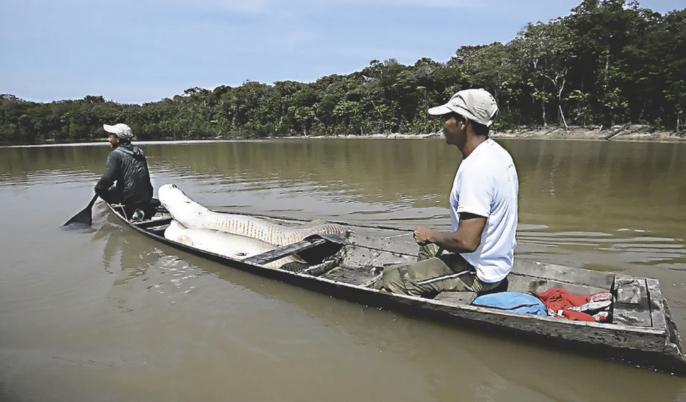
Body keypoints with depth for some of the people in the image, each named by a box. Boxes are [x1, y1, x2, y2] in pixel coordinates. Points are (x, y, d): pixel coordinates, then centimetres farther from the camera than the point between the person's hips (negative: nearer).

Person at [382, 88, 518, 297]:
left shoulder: (475, 169, -29)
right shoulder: (498, 153, 2)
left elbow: (467, 241, -32)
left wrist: (430, 234, -13)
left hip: (479, 273, -10)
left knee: (391, 279, -8)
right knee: (428, 248, 31)